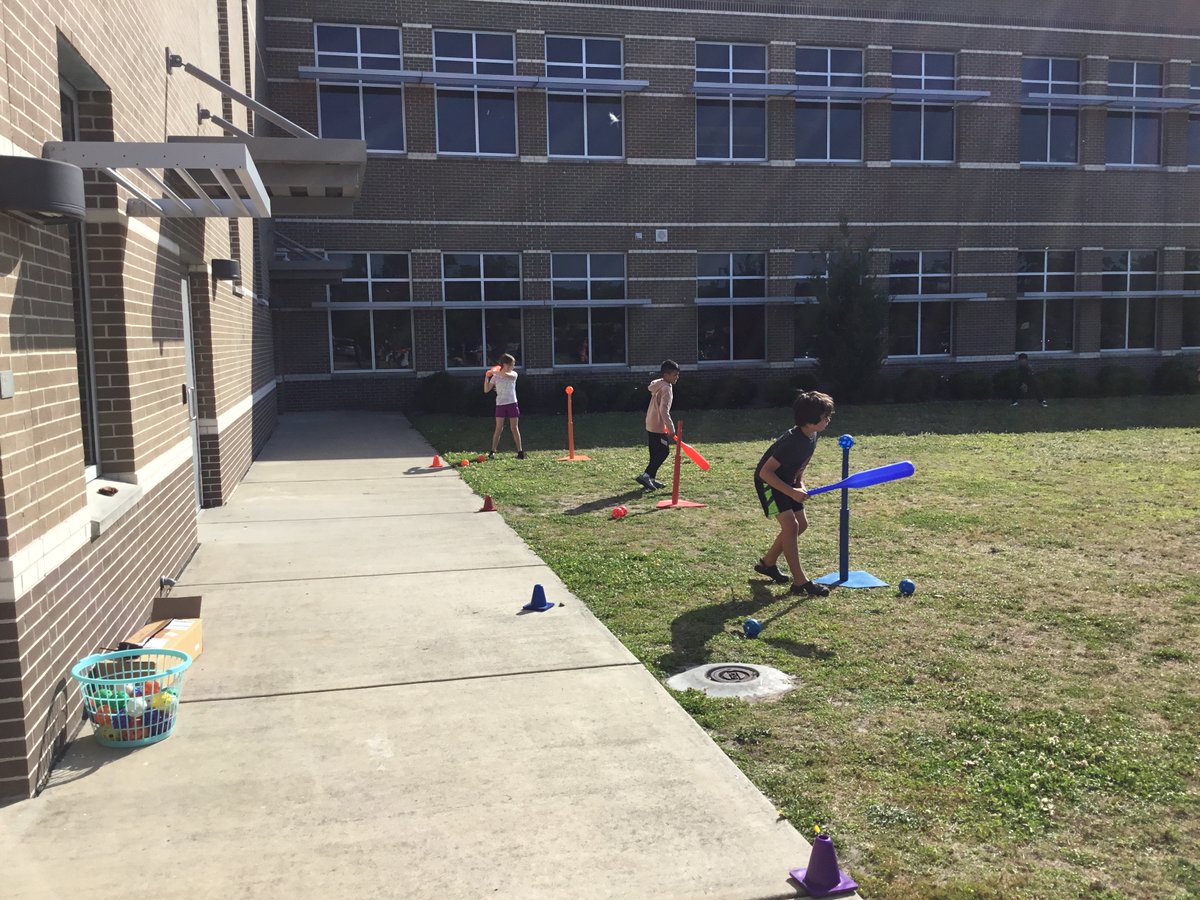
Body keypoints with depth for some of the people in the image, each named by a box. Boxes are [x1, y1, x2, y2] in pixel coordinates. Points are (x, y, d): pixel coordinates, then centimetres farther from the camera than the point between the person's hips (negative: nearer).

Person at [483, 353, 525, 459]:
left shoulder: (514, 374, 3)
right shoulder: (495, 377, 4)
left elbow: (507, 375, -22)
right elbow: (486, 390, 3)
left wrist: (497, 372, -20)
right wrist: (486, 378, -8)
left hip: (512, 404, 0)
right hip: (500, 404, 0)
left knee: (514, 428, 2)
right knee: (499, 428, -4)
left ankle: (520, 451, 6)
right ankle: (492, 451, 0)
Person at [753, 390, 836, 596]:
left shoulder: (813, 434, -7)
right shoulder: (792, 442, -33)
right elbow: (765, 472, -33)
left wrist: (800, 482, -2)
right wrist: (792, 492, -35)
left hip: (788, 480, 9)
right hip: (769, 482, -9)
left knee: (801, 524, 11)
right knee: (790, 525, -17)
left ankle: (768, 563, 27)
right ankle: (800, 582, -13)